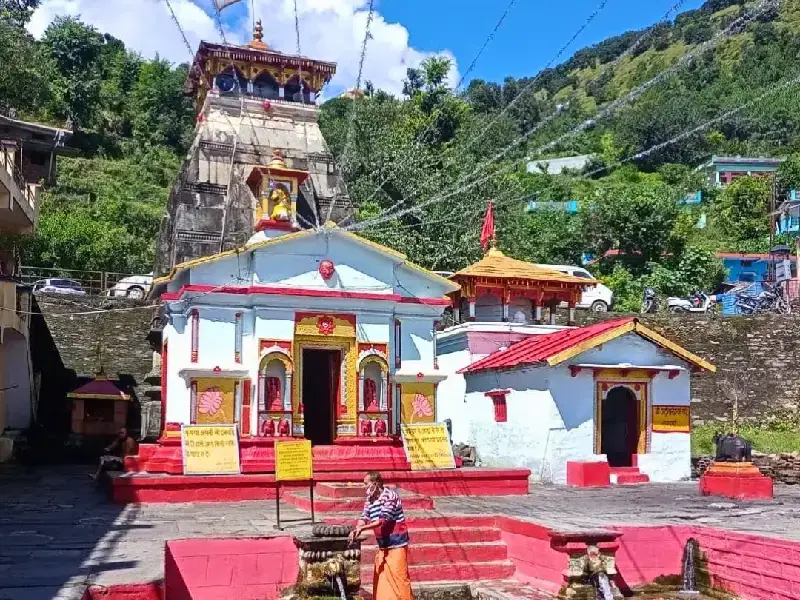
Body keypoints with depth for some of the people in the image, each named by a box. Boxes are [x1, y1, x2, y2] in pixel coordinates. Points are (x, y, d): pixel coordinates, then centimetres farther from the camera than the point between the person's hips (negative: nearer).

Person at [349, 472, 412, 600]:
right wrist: (356, 530, -19)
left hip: (396, 544, -8)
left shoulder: (389, 496, -17)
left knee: (398, 576, -8)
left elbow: (383, 520, -23)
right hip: (383, 545, 8)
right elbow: (364, 518, 1)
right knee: (380, 578, 12)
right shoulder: (369, 499, 7)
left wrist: (362, 528, -26)